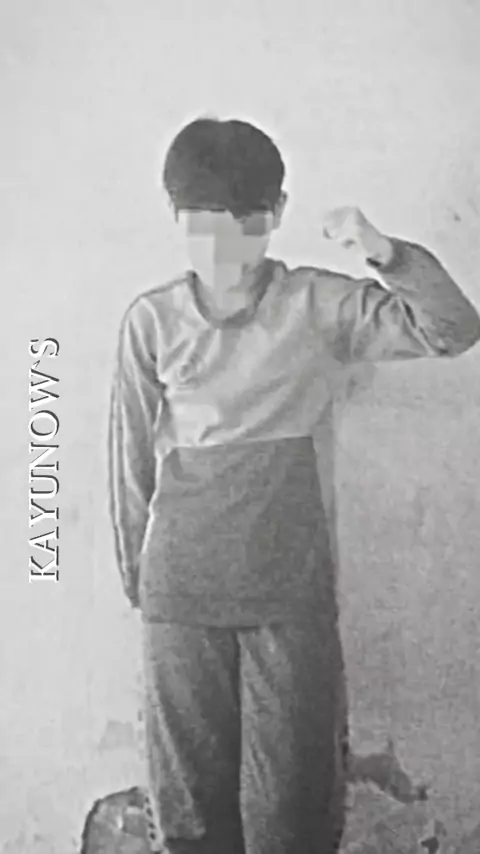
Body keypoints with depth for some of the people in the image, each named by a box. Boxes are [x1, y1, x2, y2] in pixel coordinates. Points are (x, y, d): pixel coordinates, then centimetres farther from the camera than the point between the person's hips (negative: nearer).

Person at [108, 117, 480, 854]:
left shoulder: (316, 304, -4)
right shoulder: (151, 320, -1)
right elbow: (132, 453, 6)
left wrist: (386, 253, -22)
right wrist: (135, 569, 10)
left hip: (291, 576, -1)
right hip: (181, 579, 1)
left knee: (296, 774, 10)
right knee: (190, 773, 15)